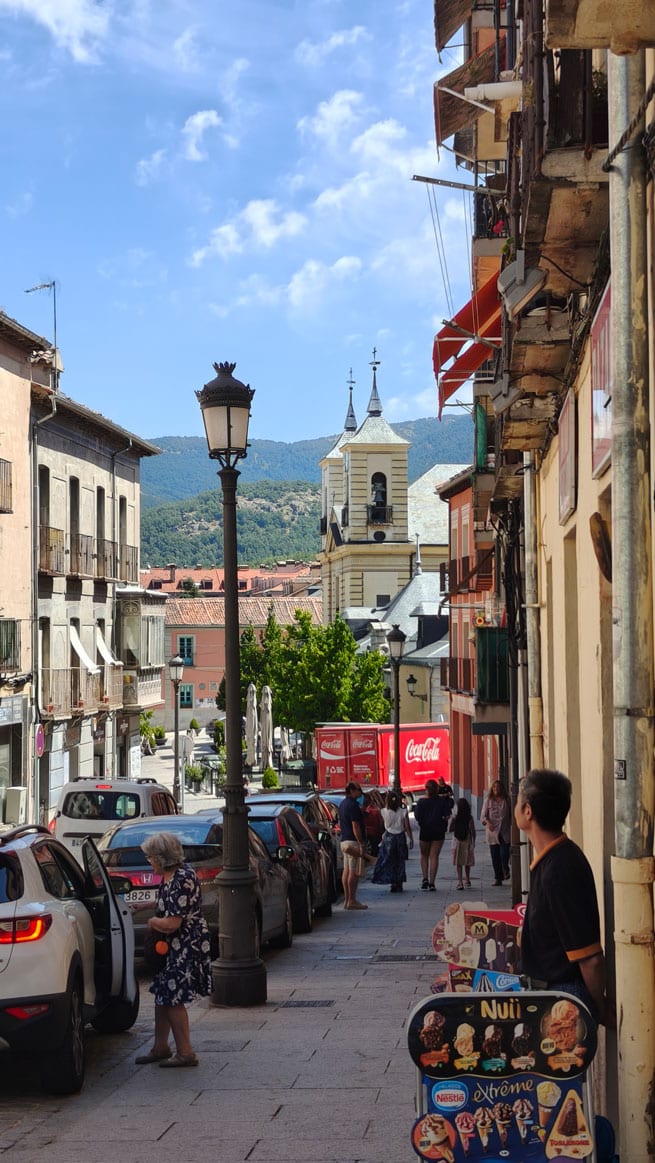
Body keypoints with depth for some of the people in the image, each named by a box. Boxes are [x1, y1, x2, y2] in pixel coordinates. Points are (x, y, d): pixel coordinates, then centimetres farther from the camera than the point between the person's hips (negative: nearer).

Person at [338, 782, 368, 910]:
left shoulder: (342, 804, 16)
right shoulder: (352, 805, -15)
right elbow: (355, 826, -20)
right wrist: (361, 844, -19)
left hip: (344, 841, 10)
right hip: (353, 842, -10)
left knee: (346, 870, 10)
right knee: (353, 872, -8)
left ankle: (346, 899, 13)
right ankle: (352, 900, -8)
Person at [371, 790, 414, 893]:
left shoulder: (384, 812, -10)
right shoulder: (403, 812, -8)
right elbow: (407, 827, -7)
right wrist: (410, 839, 2)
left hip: (388, 837, -1)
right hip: (400, 837, 1)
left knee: (388, 861, 7)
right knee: (399, 861, 11)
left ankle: (393, 883, -2)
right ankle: (399, 885, 14)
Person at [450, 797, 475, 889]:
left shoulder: (455, 817, -8)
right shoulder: (470, 818, -9)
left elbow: (451, 829, -3)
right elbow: (473, 831, -8)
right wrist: (473, 842, 4)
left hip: (457, 842, -1)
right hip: (467, 842, 1)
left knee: (458, 864, 2)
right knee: (467, 863, 16)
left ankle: (460, 882, -11)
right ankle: (467, 881, 28)